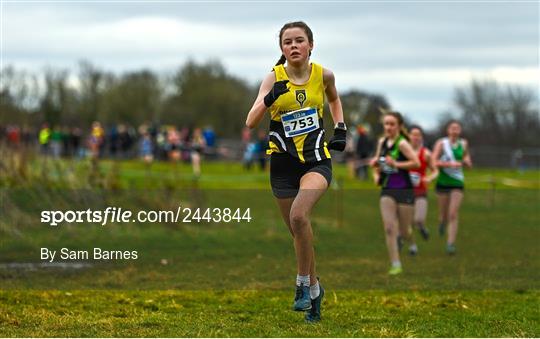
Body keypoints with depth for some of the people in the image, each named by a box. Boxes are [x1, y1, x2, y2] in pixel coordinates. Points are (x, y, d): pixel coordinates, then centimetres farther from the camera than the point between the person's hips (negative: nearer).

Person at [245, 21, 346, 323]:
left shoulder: (323, 75, -2)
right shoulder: (274, 79, -7)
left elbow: (334, 99, 22)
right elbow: (251, 122, -17)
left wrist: (340, 129, 8)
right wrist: (269, 99, -33)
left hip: (317, 160, -1)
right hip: (283, 162, 1)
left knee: (299, 216, -27)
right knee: (299, 232, 9)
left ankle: (304, 283, -11)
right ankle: (315, 289, 31)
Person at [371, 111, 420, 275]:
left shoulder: (402, 143, -12)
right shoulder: (382, 142, 7)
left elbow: (416, 162, -21)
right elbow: (378, 161, 23)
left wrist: (396, 164, -24)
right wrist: (376, 173, 3)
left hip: (404, 190, -5)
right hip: (387, 190, 5)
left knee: (404, 232, 4)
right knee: (389, 228, -9)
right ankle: (395, 265, -6)